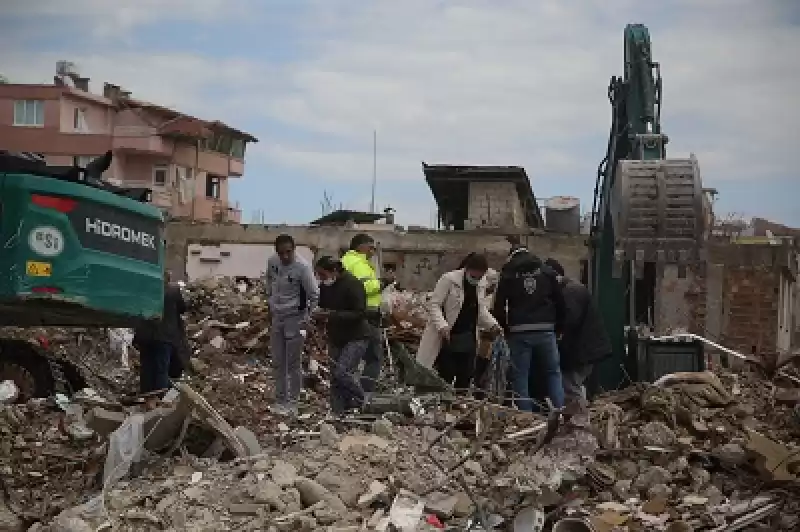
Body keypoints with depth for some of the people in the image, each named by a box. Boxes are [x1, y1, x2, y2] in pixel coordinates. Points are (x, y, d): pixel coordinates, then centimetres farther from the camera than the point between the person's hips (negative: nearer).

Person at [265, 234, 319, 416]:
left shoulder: (302, 267, -21)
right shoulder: (272, 262, -4)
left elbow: (314, 295, -14)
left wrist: (306, 318, -11)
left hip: (295, 318, -6)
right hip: (276, 317, 6)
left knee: (293, 362, 0)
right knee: (278, 361, 13)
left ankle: (292, 401, 10)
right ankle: (280, 399, 25)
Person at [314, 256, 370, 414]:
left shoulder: (352, 284, -19)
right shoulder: (325, 286, 3)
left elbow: (360, 313, -23)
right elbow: (323, 306, 18)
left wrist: (332, 315, -29)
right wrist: (319, 313, -7)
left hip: (356, 338, -7)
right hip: (335, 338, 8)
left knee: (342, 372, -19)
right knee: (335, 377, 7)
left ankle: (362, 404, 3)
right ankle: (338, 413, 16)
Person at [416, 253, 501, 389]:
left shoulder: (481, 285, 10)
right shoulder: (449, 280, -9)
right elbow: (433, 305, -10)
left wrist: (492, 324, 5)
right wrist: (442, 325, -25)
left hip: (469, 341, 6)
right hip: (448, 339, -6)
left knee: (464, 381, 7)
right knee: (445, 379, -3)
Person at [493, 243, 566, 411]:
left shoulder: (507, 275, 4)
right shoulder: (547, 271, 9)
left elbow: (499, 307, 2)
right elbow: (560, 302, 8)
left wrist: (505, 329, 12)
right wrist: (558, 328, 15)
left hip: (519, 333, -1)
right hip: (546, 330, 2)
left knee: (520, 377, 5)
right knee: (554, 372, 13)